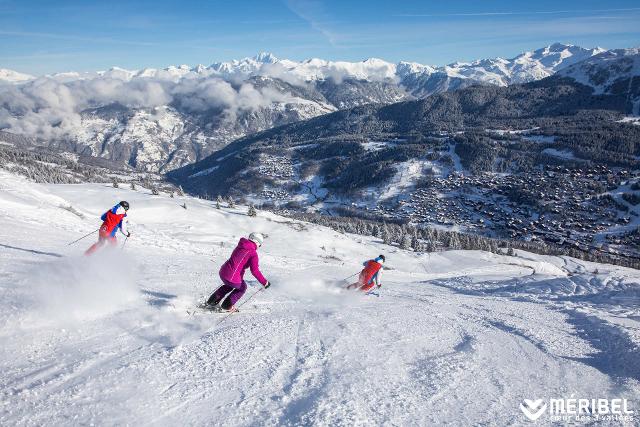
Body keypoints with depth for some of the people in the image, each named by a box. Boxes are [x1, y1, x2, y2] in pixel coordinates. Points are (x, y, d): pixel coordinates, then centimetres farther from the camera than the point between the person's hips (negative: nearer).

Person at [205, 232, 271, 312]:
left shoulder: (239, 246, 12)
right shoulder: (253, 253, -10)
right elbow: (255, 271, -16)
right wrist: (264, 282, -8)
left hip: (222, 272, 7)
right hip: (233, 278, -7)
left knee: (229, 285, 38)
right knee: (242, 288, 26)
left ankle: (212, 302, 39)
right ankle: (227, 306, 29)